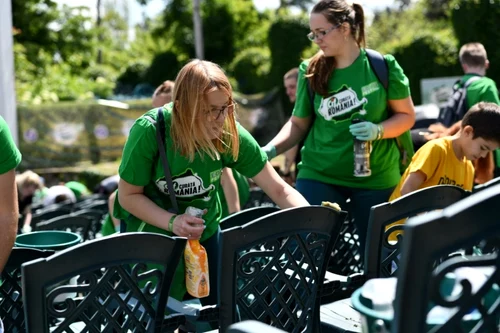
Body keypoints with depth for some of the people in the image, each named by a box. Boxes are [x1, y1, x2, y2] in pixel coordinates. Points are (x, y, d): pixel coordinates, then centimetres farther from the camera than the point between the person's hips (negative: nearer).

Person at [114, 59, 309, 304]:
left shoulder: (230, 134, -21)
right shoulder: (148, 132, -28)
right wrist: (172, 222, -31)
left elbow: (279, 189, -18)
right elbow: (128, 196, -17)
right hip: (151, 232, -3)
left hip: (204, 232, 3)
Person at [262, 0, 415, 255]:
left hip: (375, 177, 0)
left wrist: (378, 131, -19)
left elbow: (407, 115, 0)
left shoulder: (382, 65, -7)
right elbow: (298, 124, 5)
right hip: (318, 175, 1)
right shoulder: (311, 71, -2)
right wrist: (270, 150, -11)